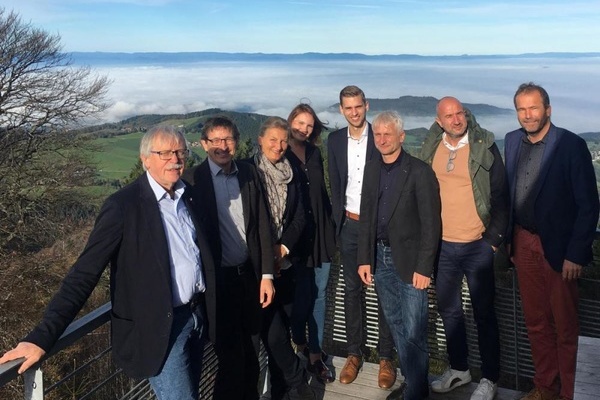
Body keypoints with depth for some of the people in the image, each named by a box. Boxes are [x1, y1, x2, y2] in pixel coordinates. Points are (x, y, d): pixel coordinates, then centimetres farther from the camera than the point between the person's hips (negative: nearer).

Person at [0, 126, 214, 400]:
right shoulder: (123, 205, -16)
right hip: (159, 328, -6)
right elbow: (85, 272, -17)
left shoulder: (189, 195, 4)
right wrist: (43, 336, -20)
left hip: (195, 315, 7)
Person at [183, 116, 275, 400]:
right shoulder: (193, 179, -8)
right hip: (218, 278, -4)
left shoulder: (249, 173, 4)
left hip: (249, 274, 4)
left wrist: (266, 274, 1)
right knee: (230, 355, 5)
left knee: (251, 349, 17)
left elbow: (262, 224, 4)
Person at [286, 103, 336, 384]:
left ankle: (315, 354, 18)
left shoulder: (314, 154, 11)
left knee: (319, 294, 7)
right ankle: (300, 346, 25)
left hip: (321, 233, 5)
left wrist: (331, 224, 10)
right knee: (302, 295, 1)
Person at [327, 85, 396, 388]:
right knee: (352, 289, 11)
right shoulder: (335, 140, 3)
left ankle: (386, 356, 18)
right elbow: (334, 185, 8)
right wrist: (339, 220, 3)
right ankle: (354, 352, 24)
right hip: (349, 226, 3)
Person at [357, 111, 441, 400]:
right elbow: (366, 216, 9)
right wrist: (364, 258, 5)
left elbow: (431, 224, -12)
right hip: (380, 257, 6)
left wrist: (424, 267, -15)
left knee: (413, 331, 0)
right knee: (396, 325, 16)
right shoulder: (371, 169, 7)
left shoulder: (420, 172, -11)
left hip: (409, 259, -6)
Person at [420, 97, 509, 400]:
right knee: (448, 310, 16)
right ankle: (458, 370, 35)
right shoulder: (431, 148, 3)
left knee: (484, 314, 8)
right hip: (442, 245, 4)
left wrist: (494, 238, -9)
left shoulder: (484, 146, -8)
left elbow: (500, 194, -6)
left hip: (477, 246, -4)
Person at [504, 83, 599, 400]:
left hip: (558, 247, -5)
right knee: (535, 322, 15)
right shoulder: (512, 141, 5)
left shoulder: (571, 145, -11)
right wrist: (509, 239, 7)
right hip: (524, 243, 5)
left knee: (565, 326, 8)